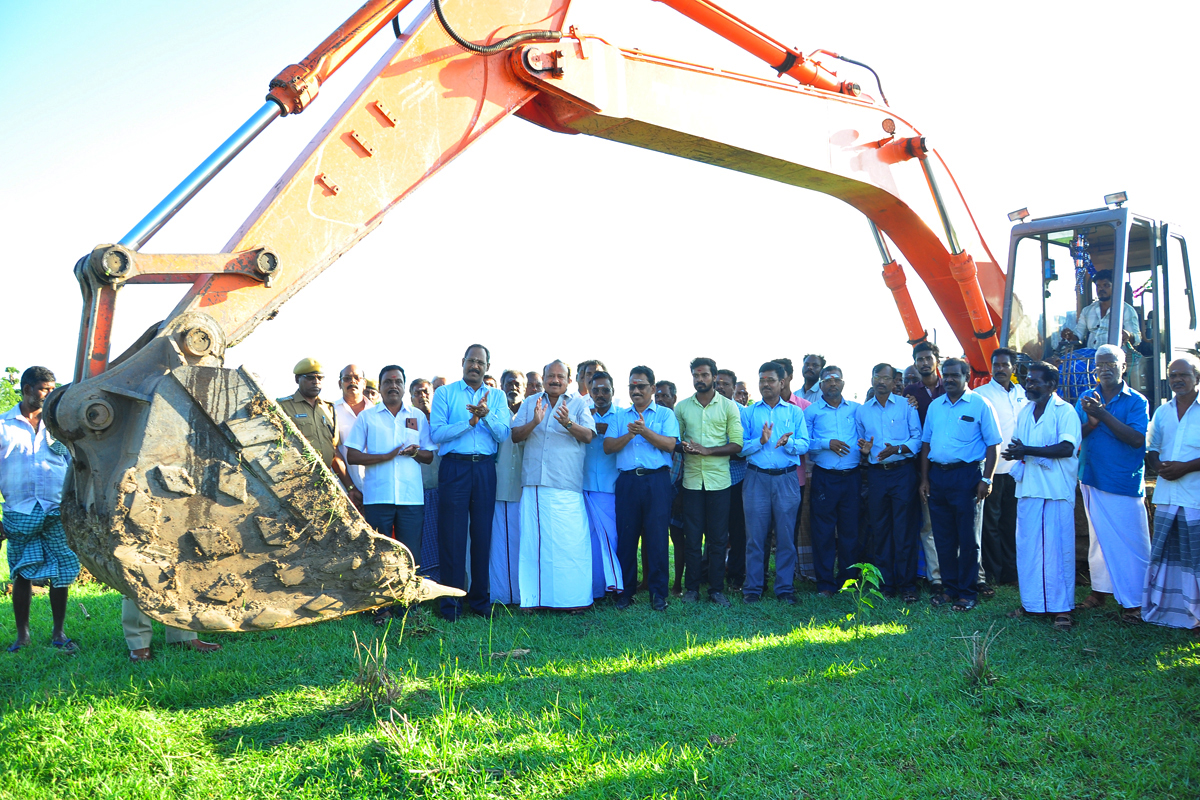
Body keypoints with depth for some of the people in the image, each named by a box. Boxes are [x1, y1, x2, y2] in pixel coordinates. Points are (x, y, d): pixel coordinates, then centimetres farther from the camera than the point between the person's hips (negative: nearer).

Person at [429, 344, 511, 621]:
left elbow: (503, 434, 0)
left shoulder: (497, 396, 13)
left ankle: (480, 598, 14)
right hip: (454, 466, -2)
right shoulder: (445, 393, 7)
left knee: (483, 533, 5)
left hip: (485, 468, 2)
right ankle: (451, 602, 3)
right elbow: (436, 433, -5)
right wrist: (470, 421, -13)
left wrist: (487, 414, -16)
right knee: (452, 534, -3)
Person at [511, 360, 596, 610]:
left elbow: (588, 435, -4)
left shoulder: (578, 403, 9)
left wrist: (568, 423, -22)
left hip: (566, 485, -2)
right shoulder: (530, 403, 17)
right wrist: (534, 422, -10)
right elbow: (515, 435, 8)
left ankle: (573, 598, -1)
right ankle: (534, 596, 4)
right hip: (534, 481, 3)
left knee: (570, 539, -7)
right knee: (533, 538, -1)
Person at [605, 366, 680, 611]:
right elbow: (608, 446, 5)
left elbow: (670, 444, -6)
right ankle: (626, 590, 12)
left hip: (657, 480, -2)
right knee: (626, 536, 2)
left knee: (657, 536, -3)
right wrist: (629, 435, -10)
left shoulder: (665, 414, 9)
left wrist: (644, 431, -15)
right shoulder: (620, 416, 16)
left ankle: (658, 592, 5)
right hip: (627, 480, 2)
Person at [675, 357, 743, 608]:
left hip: (719, 480, -1)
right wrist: (682, 447, -11)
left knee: (718, 537, 3)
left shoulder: (729, 406, 3)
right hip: (692, 479, 1)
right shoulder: (682, 407, 9)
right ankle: (692, 587, 12)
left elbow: (737, 444, -2)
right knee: (692, 537, 3)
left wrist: (707, 450, -15)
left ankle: (716, 588, 11)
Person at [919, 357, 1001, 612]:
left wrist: (986, 479, -12)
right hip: (937, 475, 5)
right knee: (943, 537, 9)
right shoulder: (934, 406, 13)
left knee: (967, 538, 0)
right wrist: (924, 478, 9)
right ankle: (950, 587, 20)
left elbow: (992, 444, -5)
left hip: (966, 475, -5)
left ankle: (967, 593, 7)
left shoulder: (980, 405, -3)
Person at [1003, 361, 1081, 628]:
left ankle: (1062, 607, 2)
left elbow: (1067, 448, -15)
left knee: (1057, 548, -4)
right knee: (1027, 547, 6)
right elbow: (1014, 448, 20)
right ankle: (1031, 602, 15)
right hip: (1028, 487, 6)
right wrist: (1016, 453, -4)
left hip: (1057, 489, -6)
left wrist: (1027, 451, -15)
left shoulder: (1065, 411, -4)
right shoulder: (1025, 412, 17)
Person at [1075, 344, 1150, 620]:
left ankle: (1134, 602, 2)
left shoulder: (1136, 401, -4)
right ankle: (1100, 590, 24)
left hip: (1125, 483, -4)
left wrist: (1104, 415, -22)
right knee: (1099, 537, 14)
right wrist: (1091, 423, -20)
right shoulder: (1086, 399, 8)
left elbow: (1137, 439, -16)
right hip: (1092, 480, 4)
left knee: (1131, 541, -4)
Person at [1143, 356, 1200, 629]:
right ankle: (1163, 610, 18)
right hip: (1166, 495, 5)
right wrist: (1158, 465, -3)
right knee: (1163, 553, 9)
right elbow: (1151, 449, 18)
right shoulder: (1162, 412, 15)